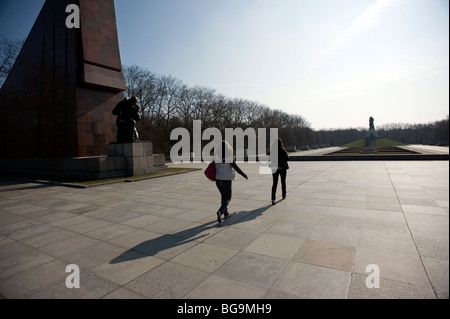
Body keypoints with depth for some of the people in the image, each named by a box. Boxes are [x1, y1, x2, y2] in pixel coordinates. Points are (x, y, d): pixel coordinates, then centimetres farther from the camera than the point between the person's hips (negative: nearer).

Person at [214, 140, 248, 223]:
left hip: (218, 179, 5)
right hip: (226, 180, -4)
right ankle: (220, 211, -15)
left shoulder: (216, 157, -2)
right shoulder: (229, 158, -15)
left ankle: (225, 213, 32)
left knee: (223, 195, 24)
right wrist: (244, 175, 1)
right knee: (228, 198, 9)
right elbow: (237, 168, -11)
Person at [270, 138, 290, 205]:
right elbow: (288, 158, -12)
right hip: (282, 168, -2)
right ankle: (284, 196, 33)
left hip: (274, 168, 2)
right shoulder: (283, 150, -12)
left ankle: (273, 198, -13)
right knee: (283, 182, 18)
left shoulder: (272, 150, -4)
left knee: (274, 183, 0)